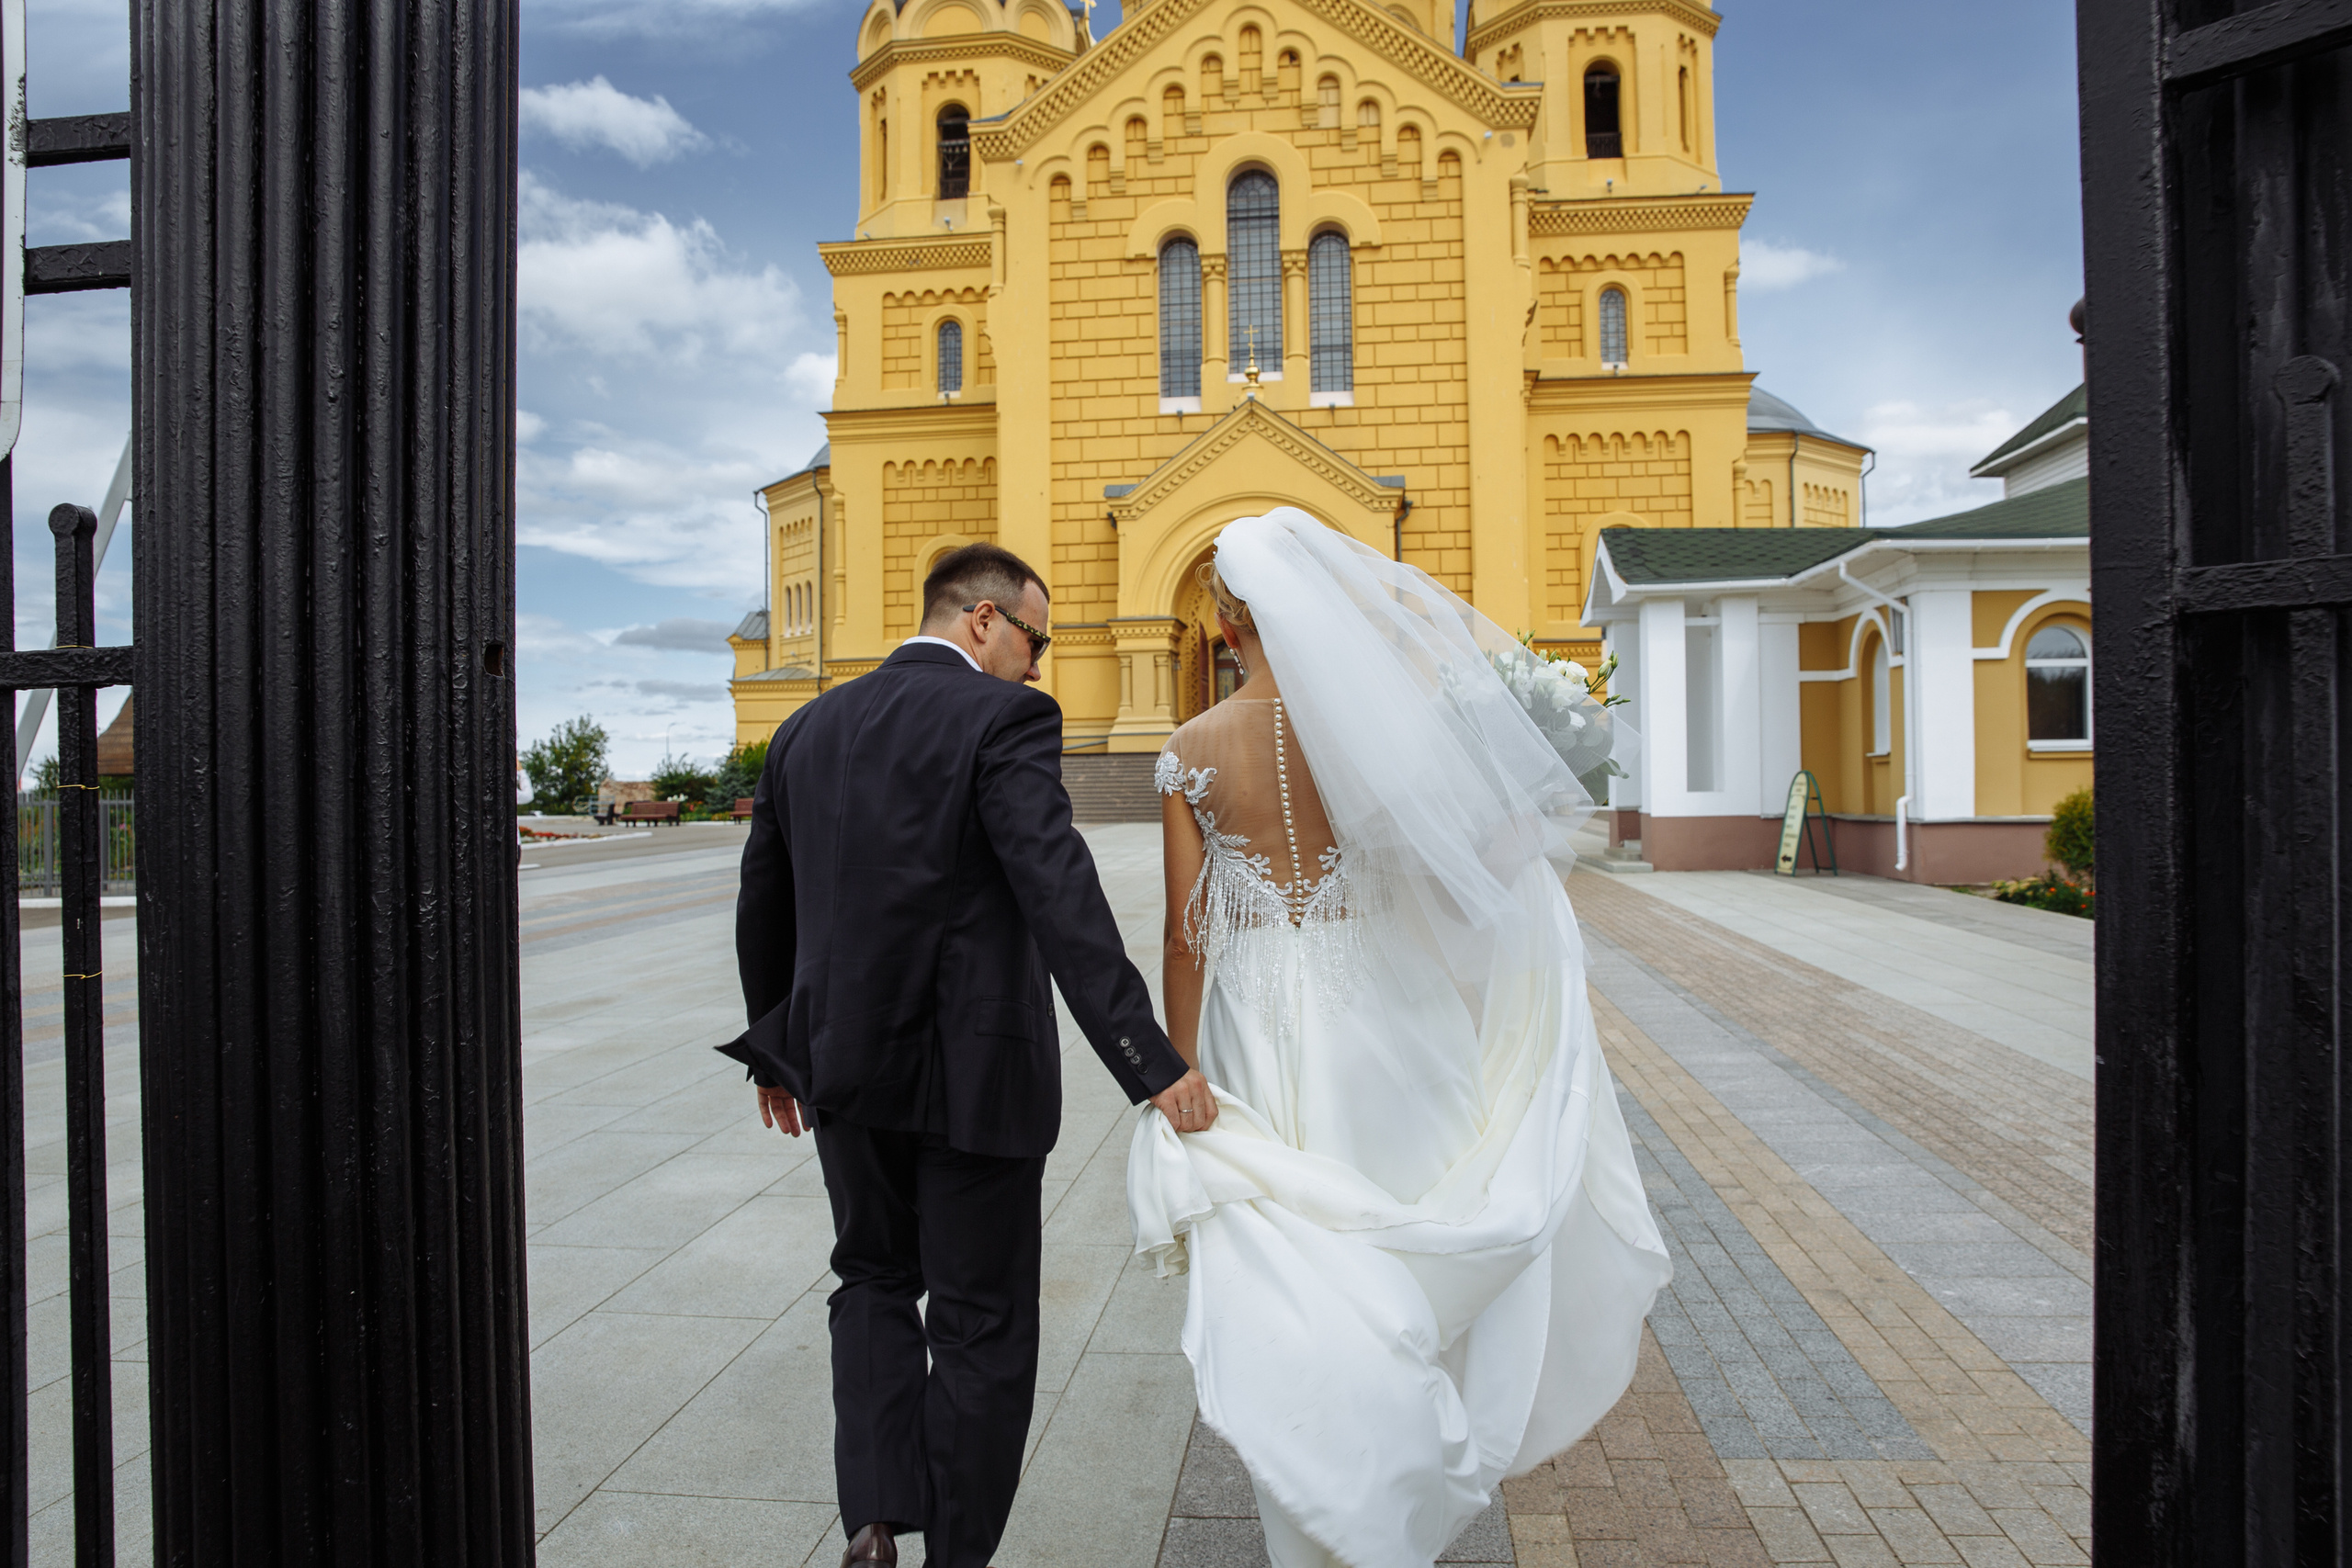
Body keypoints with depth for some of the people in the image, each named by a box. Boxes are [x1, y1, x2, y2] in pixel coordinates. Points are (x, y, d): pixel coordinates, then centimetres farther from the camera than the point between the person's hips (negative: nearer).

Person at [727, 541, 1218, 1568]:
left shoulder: (807, 729, 7)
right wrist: (1151, 1064, -26)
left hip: (842, 1066, 6)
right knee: (980, 1324, 12)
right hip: (970, 1071, -5)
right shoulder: (1002, 718, -13)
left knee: (875, 1281, 25)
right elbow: (1061, 896, -24)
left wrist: (777, 1051, 26)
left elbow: (762, 905, 14)